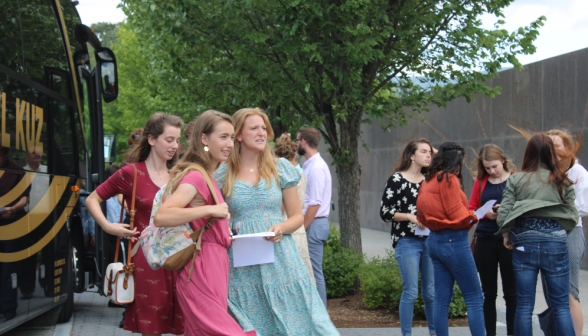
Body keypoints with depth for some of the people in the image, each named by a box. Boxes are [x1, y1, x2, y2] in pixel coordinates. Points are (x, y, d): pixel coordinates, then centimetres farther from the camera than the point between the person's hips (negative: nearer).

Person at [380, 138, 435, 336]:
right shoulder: (396, 180, -3)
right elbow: (384, 212, -5)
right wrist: (410, 217, -14)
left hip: (429, 240, 5)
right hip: (407, 242, -5)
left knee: (432, 293, 6)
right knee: (411, 292, -4)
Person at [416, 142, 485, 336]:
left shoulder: (427, 182, 11)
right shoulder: (449, 179, -13)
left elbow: (422, 216, 17)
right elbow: (457, 215, -14)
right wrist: (473, 218, 5)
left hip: (434, 240, 8)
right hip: (453, 240, -8)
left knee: (441, 299, 9)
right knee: (474, 299, -3)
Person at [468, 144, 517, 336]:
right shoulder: (481, 181, 9)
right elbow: (471, 210, 10)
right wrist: (486, 214, -10)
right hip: (485, 242, 3)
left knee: (511, 293, 2)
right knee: (488, 293, 8)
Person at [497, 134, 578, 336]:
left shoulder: (515, 180, 0)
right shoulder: (562, 181, 2)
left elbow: (504, 213, -5)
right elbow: (572, 216, 1)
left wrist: (506, 236, 11)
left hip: (524, 243, 0)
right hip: (555, 243, 0)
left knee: (524, 306, 6)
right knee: (561, 306, 6)